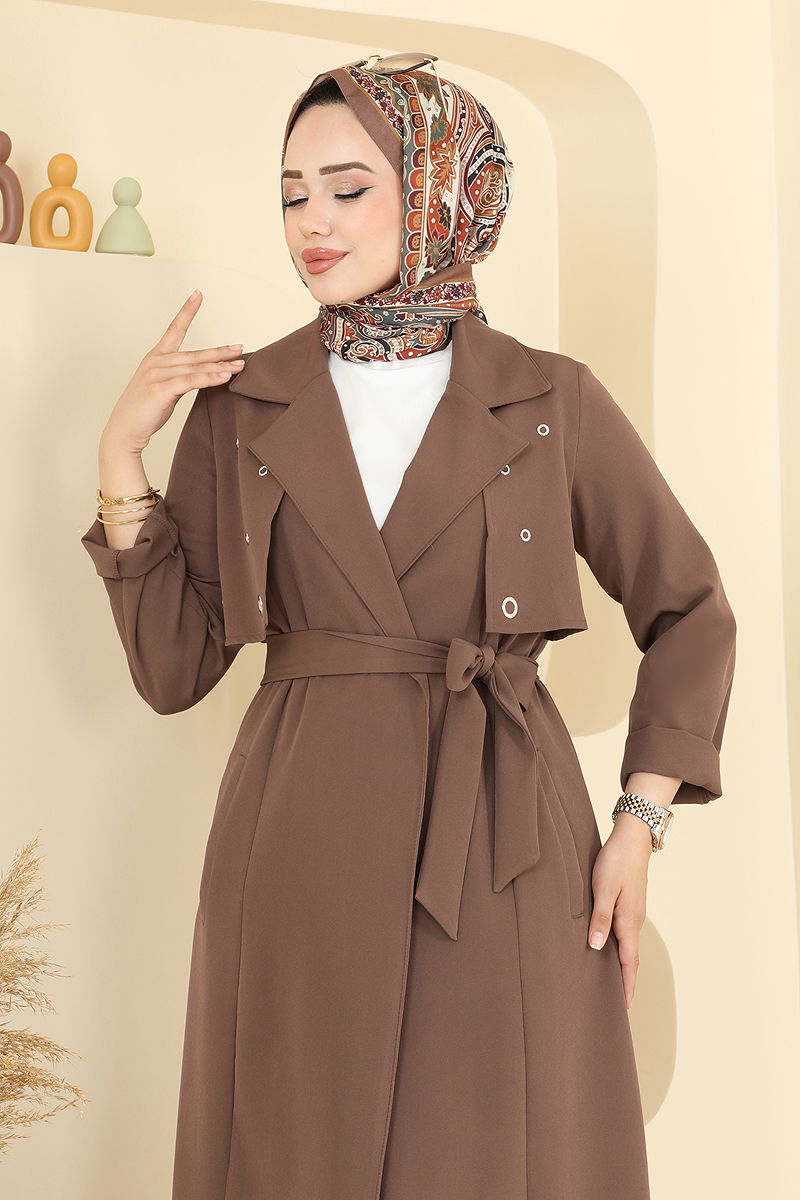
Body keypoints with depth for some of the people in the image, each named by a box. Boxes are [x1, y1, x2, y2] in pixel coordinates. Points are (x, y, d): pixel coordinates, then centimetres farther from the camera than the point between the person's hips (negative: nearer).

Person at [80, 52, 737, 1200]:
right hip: (301, 847, 1)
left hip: (506, 852, 0)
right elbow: (174, 666, 1)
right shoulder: (240, 406, 4)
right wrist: (122, 453, -6)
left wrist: (640, 826, 1)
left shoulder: (553, 402, 2)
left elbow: (689, 610, 9)